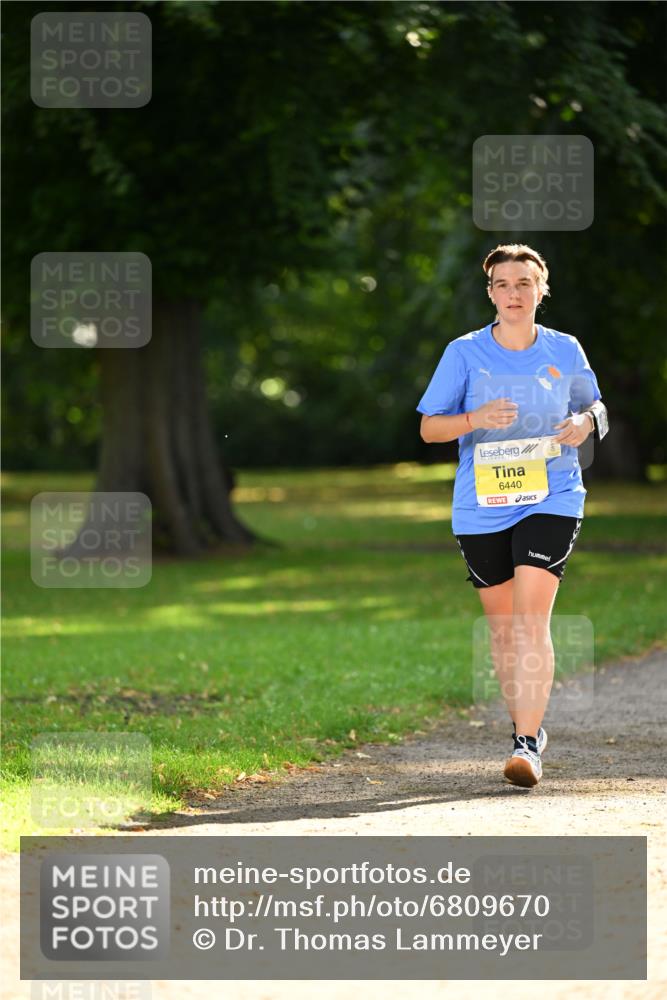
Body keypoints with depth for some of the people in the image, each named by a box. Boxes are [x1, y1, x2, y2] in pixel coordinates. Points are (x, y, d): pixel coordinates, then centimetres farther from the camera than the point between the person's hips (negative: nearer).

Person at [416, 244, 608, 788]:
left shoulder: (566, 351, 3)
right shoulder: (464, 353, -1)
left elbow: (594, 407, 15)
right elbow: (429, 427, 0)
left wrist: (585, 423, -9)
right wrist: (477, 419, -19)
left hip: (551, 501, -2)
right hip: (481, 507, 2)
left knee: (532, 620, -15)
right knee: (502, 623, 10)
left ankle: (528, 744, -17)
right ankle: (527, 726, 29)